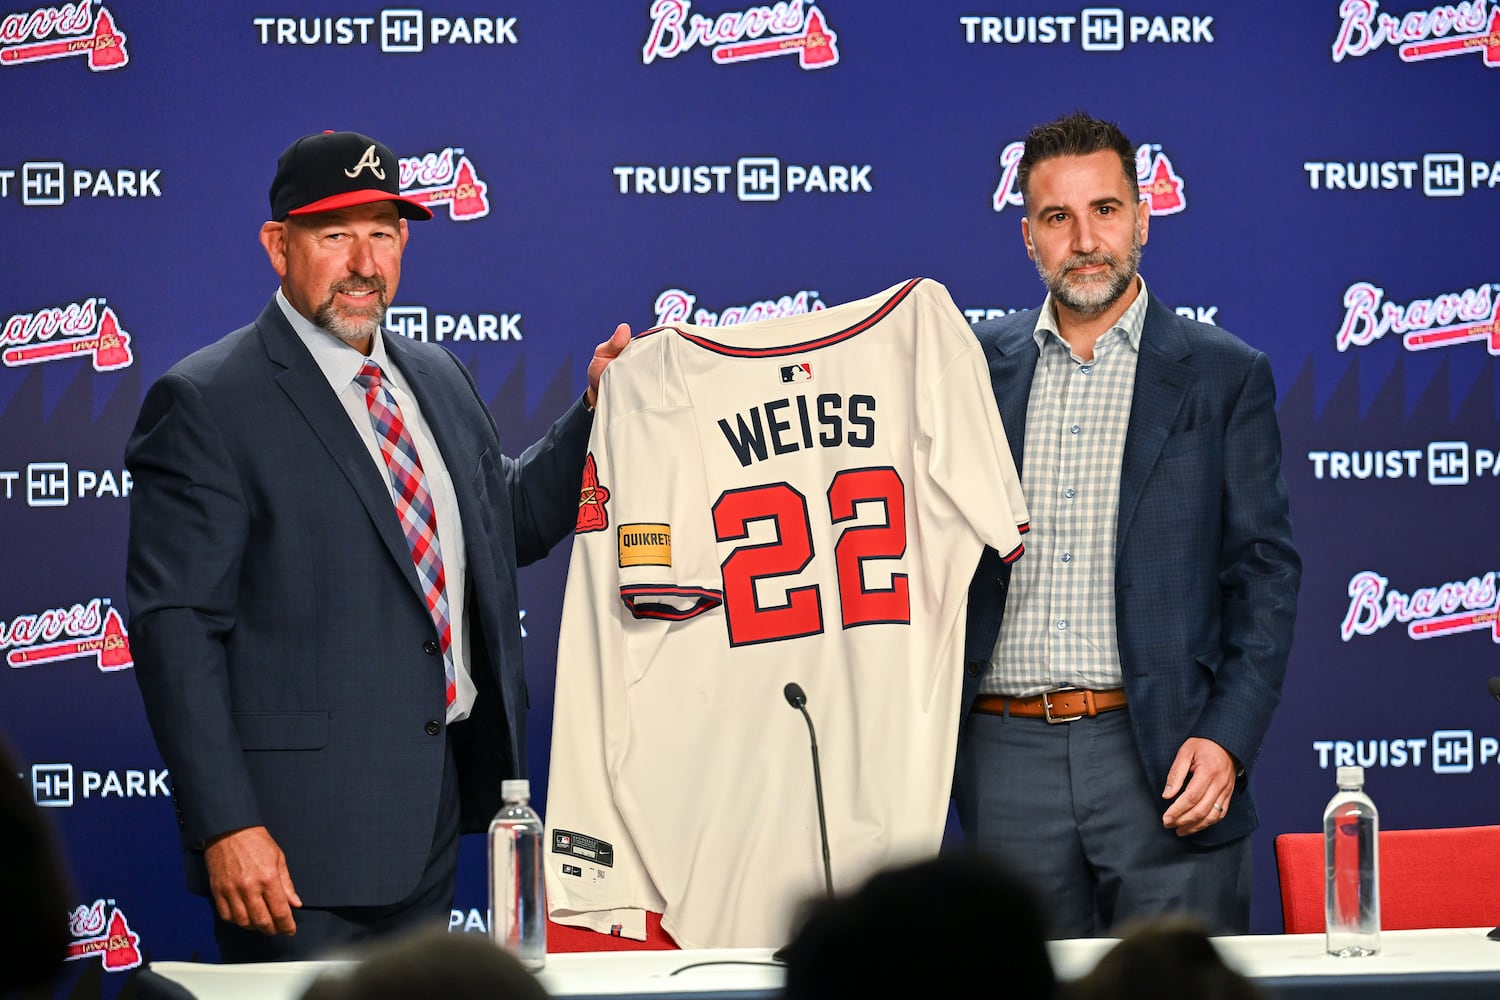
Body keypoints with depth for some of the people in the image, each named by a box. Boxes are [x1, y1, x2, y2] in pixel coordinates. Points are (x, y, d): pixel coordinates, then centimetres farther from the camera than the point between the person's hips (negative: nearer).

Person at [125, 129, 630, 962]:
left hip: (436, 813, 7)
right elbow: (174, 627, -14)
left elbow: (513, 520, 28)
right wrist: (226, 826, -21)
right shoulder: (206, 403, -9)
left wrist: (599, 409, 11)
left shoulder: (438, 379, 13)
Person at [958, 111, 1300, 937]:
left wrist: (1226, 739, -9)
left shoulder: (1224, 375, 4)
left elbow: (1264, 574, 2)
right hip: (1007, 757, 2)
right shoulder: (978, 365, 11)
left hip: (1159, 756, -2)